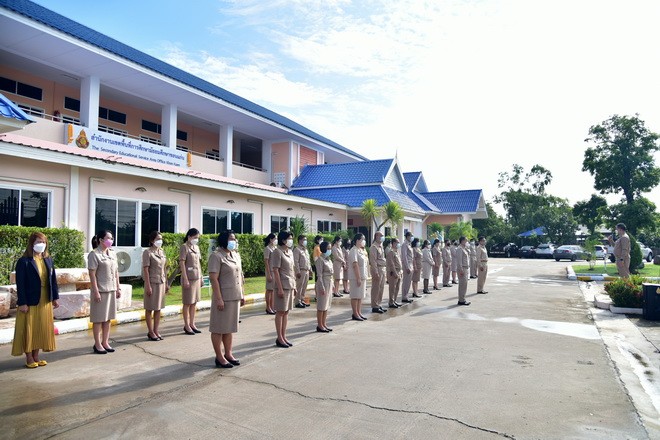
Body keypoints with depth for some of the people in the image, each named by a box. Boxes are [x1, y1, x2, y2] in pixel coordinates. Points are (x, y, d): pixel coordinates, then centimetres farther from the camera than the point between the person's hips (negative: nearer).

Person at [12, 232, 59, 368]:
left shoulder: (48, 260, 7)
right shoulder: (23, 262, -10)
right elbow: (20, 284, -12)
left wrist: (55, 297, 7)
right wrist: (22, 303, -15)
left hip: (45, 301, 6)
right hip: (30, 302, -5)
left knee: (42, 328, 11)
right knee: (29, 329, 4)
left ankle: (36, 356, 23)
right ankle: (29, 358, 17)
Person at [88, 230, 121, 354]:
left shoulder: (113, 253, 10)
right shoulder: (94, 254, -10)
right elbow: (92, 274, -14)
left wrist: (118, 288, 11)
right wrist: (96, 291, -17)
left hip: (111, 290, 7)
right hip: (100, 290, -6)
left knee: (108, 317, 11)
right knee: (98, 319, 3)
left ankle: (105, 342, 21)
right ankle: (97, 344, 12)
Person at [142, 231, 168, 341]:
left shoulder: (162, 252, 10)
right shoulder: (147, 252, -10)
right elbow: (146, 270, -13)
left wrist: (166, 283, 13)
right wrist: (148, 286, -17)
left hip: (161, 283, 7)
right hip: (152, 283, -6)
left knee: (158, 308, 10)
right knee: (150, 308, 4)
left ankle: (156, 331, 19)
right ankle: (151, 332, 13)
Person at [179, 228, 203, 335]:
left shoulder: (196, 247, 12)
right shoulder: (184, 247, -9)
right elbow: (182, 263, -13)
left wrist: (201, 277, 14)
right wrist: (185, 279, -18)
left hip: (197, 278, 7)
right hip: (188, 278, -7)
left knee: (194, 302, 12)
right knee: (187, 303, 2)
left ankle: (192, 324, 21)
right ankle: (186, 325, 11)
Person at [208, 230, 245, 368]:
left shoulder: (236, 255, 11)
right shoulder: (216, 256, -12)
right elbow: (213, 278, -17)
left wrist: (242, 295, 15)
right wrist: (218, 298, -21)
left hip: (235, 297, 7)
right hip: (223, 298, -7)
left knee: (230, 327, 15)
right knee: (219, 328, 4)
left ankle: (228, 354, 26)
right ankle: (219, 357, 14)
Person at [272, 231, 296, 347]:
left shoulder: (290, 252, 12)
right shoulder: (277, 252, -12)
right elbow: (275, 271, -15)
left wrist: (294, 285, 14)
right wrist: (280, 288, -18)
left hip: (290, 285, 8)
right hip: (283, 285, -8)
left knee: (286, 311, 11)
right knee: (280, 312, 1)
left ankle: (284, 336, 19)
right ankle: (279, 338, 10)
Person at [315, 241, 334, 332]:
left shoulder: (328, 259, 12)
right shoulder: (320, 259, -14)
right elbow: (319, 275, -17)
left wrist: (332, 285, 14)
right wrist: (322, 287, -20)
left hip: (329, 283, 9)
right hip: (323, 283, -9)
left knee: (327, 304, 12)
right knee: (322, 305, -2)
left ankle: (324, 324, 20)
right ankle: (319, 325, 6)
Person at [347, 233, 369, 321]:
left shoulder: (361, 250, 14)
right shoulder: (354, 251, -15)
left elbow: (366, 262, 20)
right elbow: (355, 265, -21)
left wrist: (365, 253, 8)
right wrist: (358, 278, -23)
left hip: (362, 276, 9)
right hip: (356, 277, -9)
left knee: (360, 296, 13)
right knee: (355, 296, -1)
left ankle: (359, 313, 21)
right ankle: (355, 314, 6)